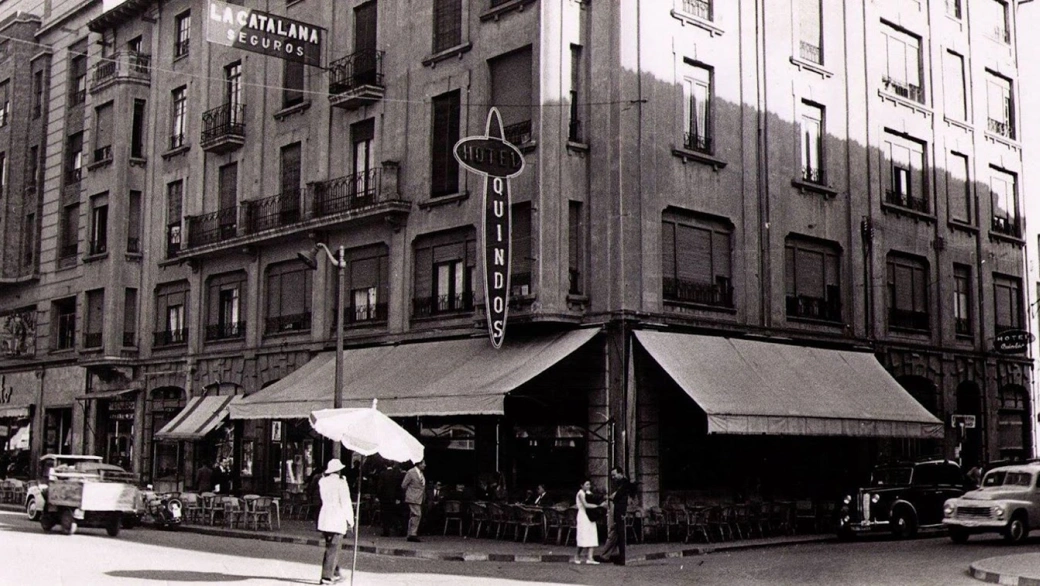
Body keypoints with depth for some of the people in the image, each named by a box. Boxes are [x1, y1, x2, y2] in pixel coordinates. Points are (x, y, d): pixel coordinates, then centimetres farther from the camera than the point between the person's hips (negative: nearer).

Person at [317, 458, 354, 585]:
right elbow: (346, 503, -9)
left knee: (331, 547, 18)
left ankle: (335, 574, 26)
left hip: (324, 519, 6)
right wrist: (350, 520, 0)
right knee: (333, 549, -3)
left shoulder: (322, 482, 4)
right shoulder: (341, 483, -12)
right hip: (337, 520, -6)